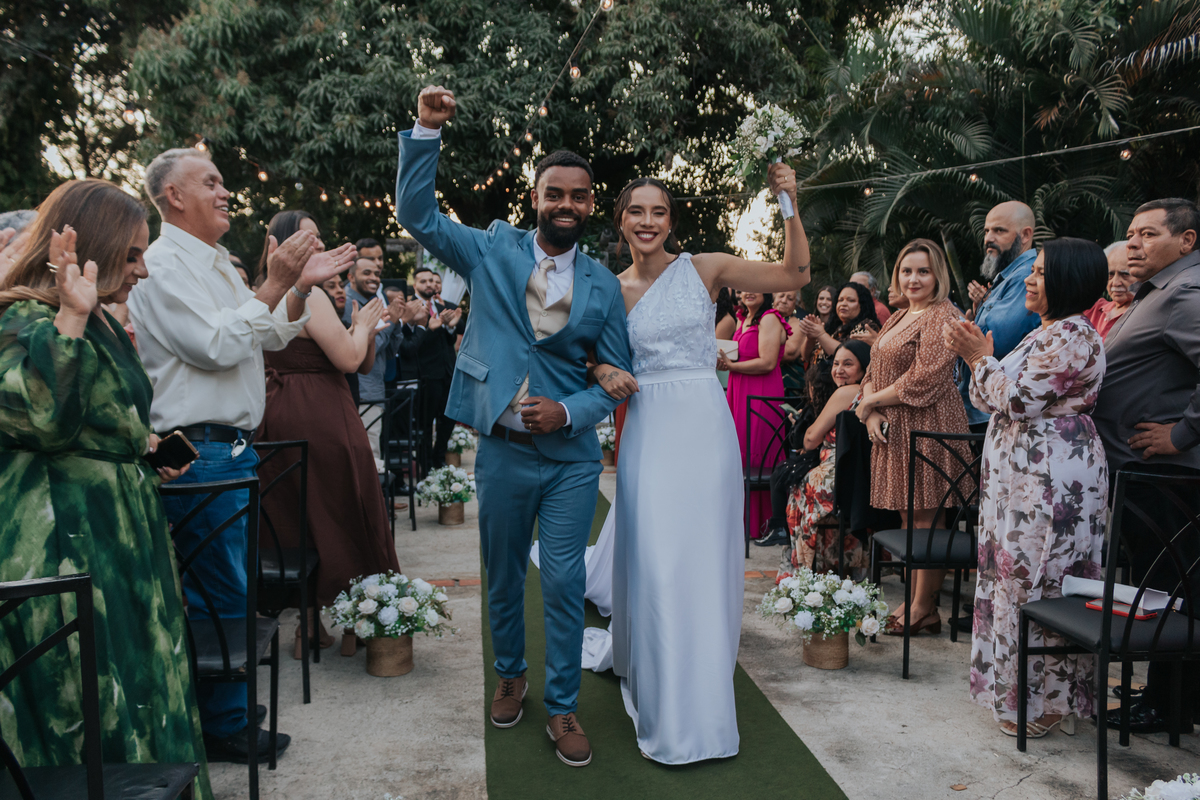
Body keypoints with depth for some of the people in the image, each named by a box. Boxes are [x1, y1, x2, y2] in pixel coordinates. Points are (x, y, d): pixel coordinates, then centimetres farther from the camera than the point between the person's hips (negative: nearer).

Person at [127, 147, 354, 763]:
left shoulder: (215, 263, 18)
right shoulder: (164, 265, -12)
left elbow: (271, 337, 20)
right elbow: (217, 346, -22)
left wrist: (301, 286, 5)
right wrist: (275, 283, -20)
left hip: (231, 447, 10)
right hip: (201, 453, -10)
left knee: (223, 588, 17)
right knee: (220, 593, -2)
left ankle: (228, 706, 30)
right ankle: (224, 728, 11)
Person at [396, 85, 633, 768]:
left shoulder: (603, 285, 3)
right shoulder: (492, 251, 2)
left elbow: (618, 376, 4)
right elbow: (417, 214, -2)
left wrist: (569, 411, -14)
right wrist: (427, 131, -13)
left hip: (571, 456, 0)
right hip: (502, 450, 1)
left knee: (564, 583, 2)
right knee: (503, 577, 15)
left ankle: (563, 706, 20)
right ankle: (512, 674, 40)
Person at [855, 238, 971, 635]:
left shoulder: (942, 317, -10)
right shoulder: (899, 318, 19)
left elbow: (923, 383, -19)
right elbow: (873, 371, 16)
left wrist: (870, 402, -9)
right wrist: (871, 414, -3)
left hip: (929, 429, -9)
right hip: (895, 432, 9)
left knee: (927, 520, -2)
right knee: (908, 517, 11)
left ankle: (924, 609, 7)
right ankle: (913, 600, 19)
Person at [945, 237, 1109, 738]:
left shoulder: (1072, 336, -15)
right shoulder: (1048, 333, 18)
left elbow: (1018, 399, -19)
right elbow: (997, 401, 18)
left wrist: (981, 358, -7)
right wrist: (975, 357, 6)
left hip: (1051, 483, -10)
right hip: (1024, 476, 10)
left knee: (1037, 584, -3)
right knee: (1017, 578, 14)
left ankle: (1043, 703, 9)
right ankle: (1019, 691, 26)